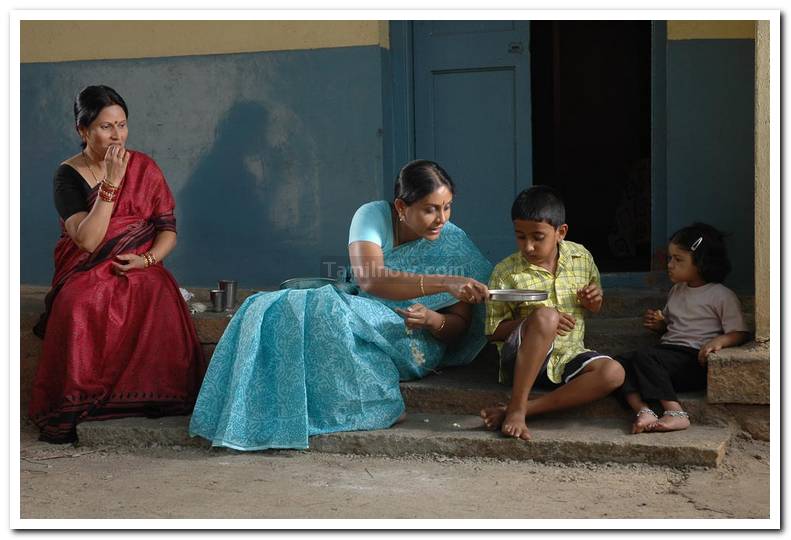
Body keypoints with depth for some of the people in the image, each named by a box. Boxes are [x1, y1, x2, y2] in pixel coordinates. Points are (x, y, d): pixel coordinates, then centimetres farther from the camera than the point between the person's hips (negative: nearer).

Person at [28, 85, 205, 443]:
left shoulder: (144, 168, 5)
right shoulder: (69, 176, -3)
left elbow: (168, 231, 5)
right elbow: (87, 240, -17)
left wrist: (146, 259, -15)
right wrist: (111, 183, -21)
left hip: (141, 271, 2)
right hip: (86, 275, -1)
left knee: (161, 300, -32)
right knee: (80, 307, -35)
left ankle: (160, 399, -21)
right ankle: (69, 410, -22)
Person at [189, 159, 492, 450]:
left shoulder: (455, 246, -5)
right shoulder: (374, 216, -7)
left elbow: (459, 328, 0)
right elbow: (368, 280, -27)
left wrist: (432, 320, -25)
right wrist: (444, 283, -37)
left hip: (414, 343, -3)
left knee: (325, 310, -32)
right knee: (269, 309, -21)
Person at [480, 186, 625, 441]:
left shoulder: (581, 257, 4)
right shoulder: (505, 272, -7)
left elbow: (596, 307, 19)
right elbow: (494, 330, -4)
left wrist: (595, 301, -7)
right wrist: (541, 322, -19)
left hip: (568, 356, 4)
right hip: (522, 360, -4)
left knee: (614, 372, -26)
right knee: (545, 316, -35)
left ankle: (528, 408, -27)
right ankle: (516, 408, -30)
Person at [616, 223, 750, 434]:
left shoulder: (722, 296, -1)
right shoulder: (676, 291, 22)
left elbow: (740, 333, -5)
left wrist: (719, 340, -26)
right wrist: (658, 323, 11)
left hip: (694, 359, -7)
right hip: (668, 351, 8)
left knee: (644, 356, -31)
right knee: (620, 362, -16)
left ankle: (676, 413, -34)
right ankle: (643, 412, -34)